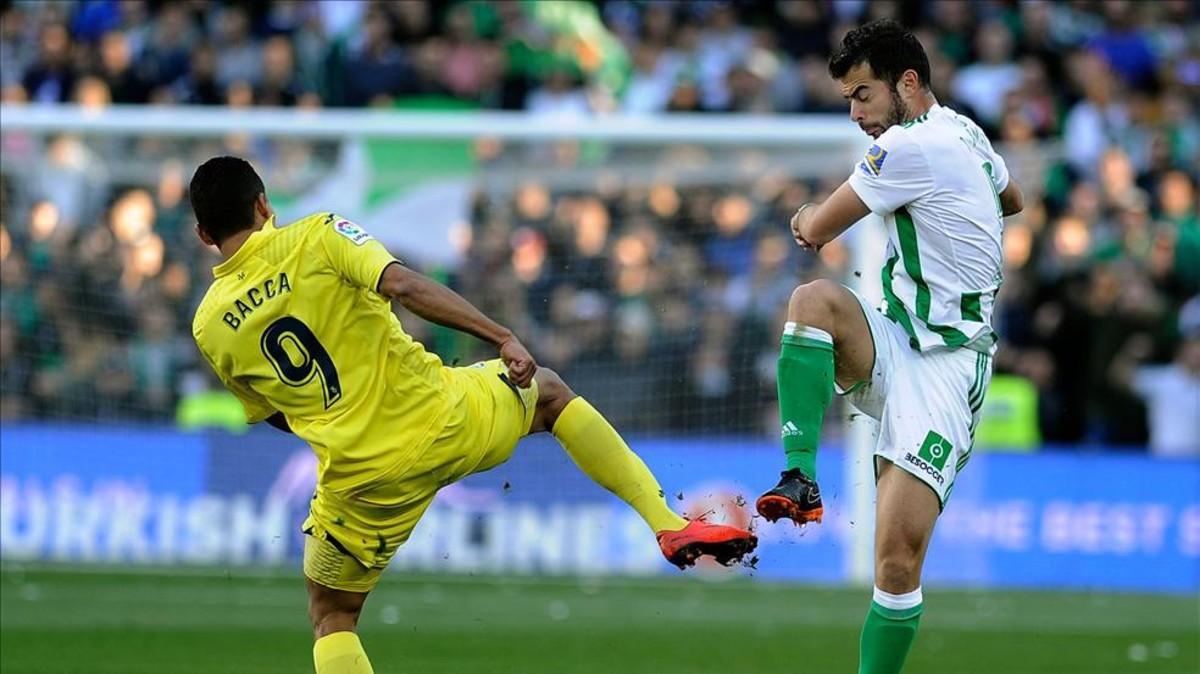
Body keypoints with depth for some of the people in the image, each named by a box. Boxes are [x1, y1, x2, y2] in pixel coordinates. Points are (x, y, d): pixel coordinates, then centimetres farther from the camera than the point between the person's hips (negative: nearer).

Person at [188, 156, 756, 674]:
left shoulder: (209, 328, 3)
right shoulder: (315, 237, -5)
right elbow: (404, 285, -20)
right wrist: (503, 338, -19)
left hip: (359, 477, 1)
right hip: (443, 421, 0)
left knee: (331, 615, 20)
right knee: (548, 391, 29)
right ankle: (667, 523, 23)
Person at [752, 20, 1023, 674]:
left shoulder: (909, 146, -16)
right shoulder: (965, 132, 12)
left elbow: (816, 230, -7)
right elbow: (1012, 199, 35)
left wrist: (809, 215, 16)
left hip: (940, 370, -9)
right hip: (892, 347, 9)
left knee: (899, 559, -14)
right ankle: (799, 479, -25)